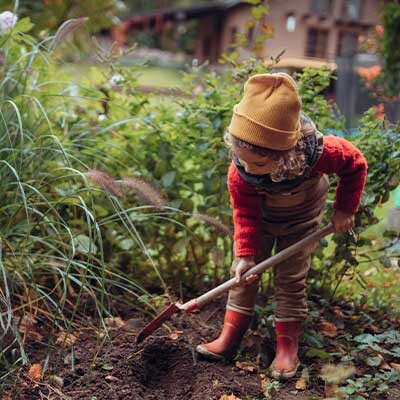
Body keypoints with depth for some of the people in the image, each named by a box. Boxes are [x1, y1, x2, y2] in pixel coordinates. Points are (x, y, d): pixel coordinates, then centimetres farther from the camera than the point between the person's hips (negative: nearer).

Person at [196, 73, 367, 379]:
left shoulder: (317, 152, -40)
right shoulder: (240, 173, -35)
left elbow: (355, 163, -20)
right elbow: (245, 215, -21)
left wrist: (345, 209, -16)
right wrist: (245, 253, -29)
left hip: (301, 217, -1)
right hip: (261, 215, 2)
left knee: (291, 278, -2)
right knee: (244, 272, -1)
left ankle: (288, 345, 10)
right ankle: (231, 335, 10)